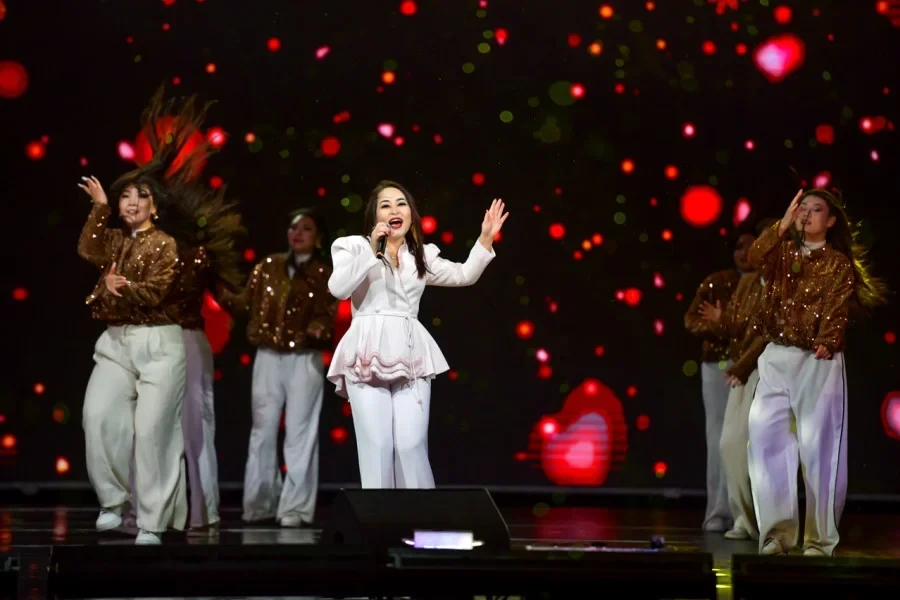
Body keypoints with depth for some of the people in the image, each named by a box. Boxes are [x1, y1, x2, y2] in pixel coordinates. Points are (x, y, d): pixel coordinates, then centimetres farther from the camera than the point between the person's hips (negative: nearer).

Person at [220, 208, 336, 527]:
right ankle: (260, 503, 16)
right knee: (262, 431, 7)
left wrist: (319, 328, -27)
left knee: (299, 433, -3)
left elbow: (327, 315, -6)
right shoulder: (269, 266, 9)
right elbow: (247, 303, 6)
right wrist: (222, 293, -9)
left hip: (305, 360, -3)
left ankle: (295, 507, 1)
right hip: (268, 357, 3)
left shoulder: (325, 273, 1)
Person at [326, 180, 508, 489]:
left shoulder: (422, 256, 22)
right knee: (376, 447, -9)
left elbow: (464, 275, 17)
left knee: (411, 446, -8)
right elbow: (338, 288, -6)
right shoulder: (355, 246, 10)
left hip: (410, 357, 3)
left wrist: (486, 238, 7)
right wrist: (372, 249, -10)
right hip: (367, 357, -2)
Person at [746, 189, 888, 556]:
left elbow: (837, 308, -7)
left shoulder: (839, 263, 5)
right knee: (767, 439, -7)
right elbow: (756, 258, -7)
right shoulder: (782, 253, 14)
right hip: (776, 358, 3)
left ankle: (820, 538, 2)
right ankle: (777, 531, -4)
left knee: (818, 446, -4)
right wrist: (783, 224, -15)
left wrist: (827, 342, -23)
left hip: (818, 361, -3)